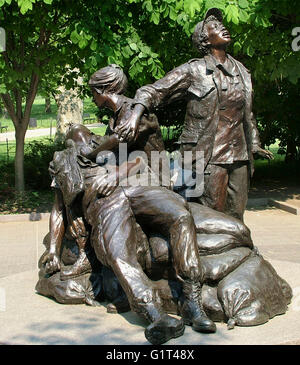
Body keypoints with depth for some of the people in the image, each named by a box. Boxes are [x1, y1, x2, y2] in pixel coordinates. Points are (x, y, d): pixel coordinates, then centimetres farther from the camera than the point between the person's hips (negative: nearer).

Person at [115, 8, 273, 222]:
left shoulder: (241, 71, 15)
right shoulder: (193, 71, -3)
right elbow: (153, 91, -7)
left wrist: (254, 145, 28)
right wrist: (135, 115, -25)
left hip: (239, 156, 6)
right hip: (208, 156, -6)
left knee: (235, 219, 8)